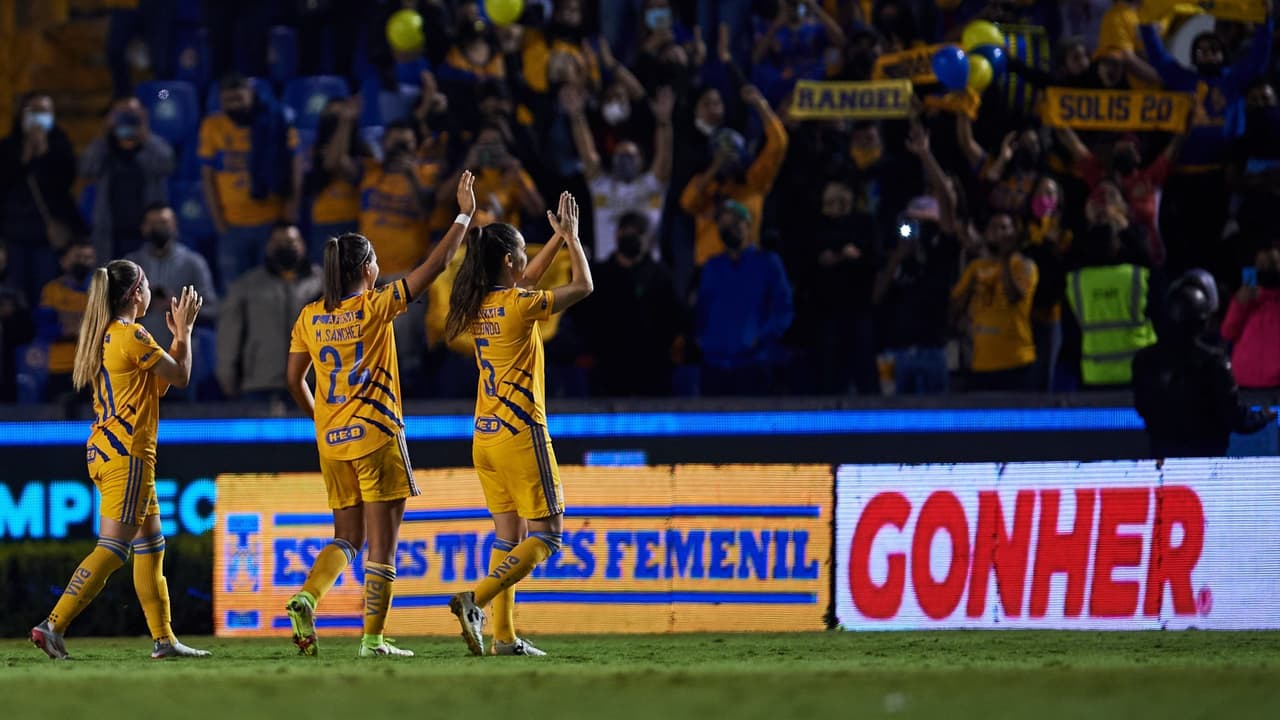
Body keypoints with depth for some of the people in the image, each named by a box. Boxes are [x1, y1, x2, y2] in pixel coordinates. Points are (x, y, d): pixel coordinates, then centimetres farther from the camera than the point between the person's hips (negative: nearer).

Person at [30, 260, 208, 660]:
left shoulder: (103, 336, 15)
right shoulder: (132, 336, -13)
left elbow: (158, 384, 22)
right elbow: (181, 376, -3)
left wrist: (178, 336, 22)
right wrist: (184, 330, 9)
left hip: (104, 449, 10)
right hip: (126, 452, -10)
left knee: (151, 544, 14)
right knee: (112, 549, -12)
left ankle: (163, 639, 16)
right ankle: (53, 625, -20)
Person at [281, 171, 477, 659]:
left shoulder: (310, 317, 5)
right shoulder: (374, 307, -8)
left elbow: (294, 379, 8)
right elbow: (434, 266, -7)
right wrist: (464, 216, 0)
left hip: (331, 442, 5)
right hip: (376, 436, -5)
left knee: (347, 537, 14)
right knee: (382, 541, 1)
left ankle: (306, 598, -12)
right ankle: (372, 639, -1)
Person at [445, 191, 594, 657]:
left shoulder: (478, 305, 7)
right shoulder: (516, 305, -15)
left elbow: (525, 282, 26)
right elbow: (583, 286, -4)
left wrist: (559, 237, 25)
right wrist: (571, 236, 7)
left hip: (486, 436, 8)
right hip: (520, 434, -8)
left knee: (507, 538, 11)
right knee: (545, 536, -3)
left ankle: (504, 637, 6)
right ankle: (475, 601, -20)